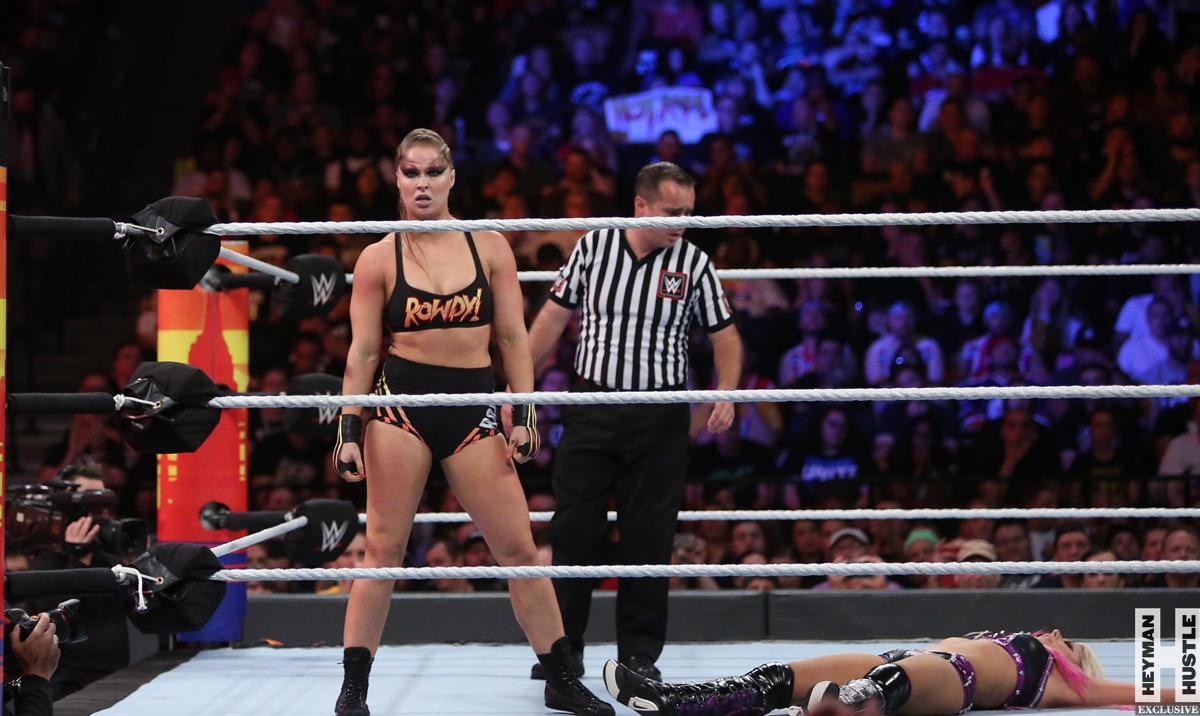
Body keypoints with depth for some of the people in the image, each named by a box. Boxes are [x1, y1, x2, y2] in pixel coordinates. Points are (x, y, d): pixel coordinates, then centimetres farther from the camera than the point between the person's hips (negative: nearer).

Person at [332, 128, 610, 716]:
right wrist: (349, 430, -2)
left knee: (518, 548, 1)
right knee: (383, 549, -1)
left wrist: (524, 413, 0)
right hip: (401, 402, -1)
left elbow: (513, 337, 7)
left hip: (474, 409, 1)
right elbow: (362, 352, 3)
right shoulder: (379, 259, 2)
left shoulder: (489, 247, 6)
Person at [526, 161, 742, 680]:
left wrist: (726, 391, -11)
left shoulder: (694, 263, 0)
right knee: (573, 530, 1)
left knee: (648, 539, 2)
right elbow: (554, 317, 7)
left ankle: (639, 653, 11)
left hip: (659, 418, 0)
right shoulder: (594, 246, 0)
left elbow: (725, 334, 6)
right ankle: (563, 647, 11)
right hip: (591, 408, 0)